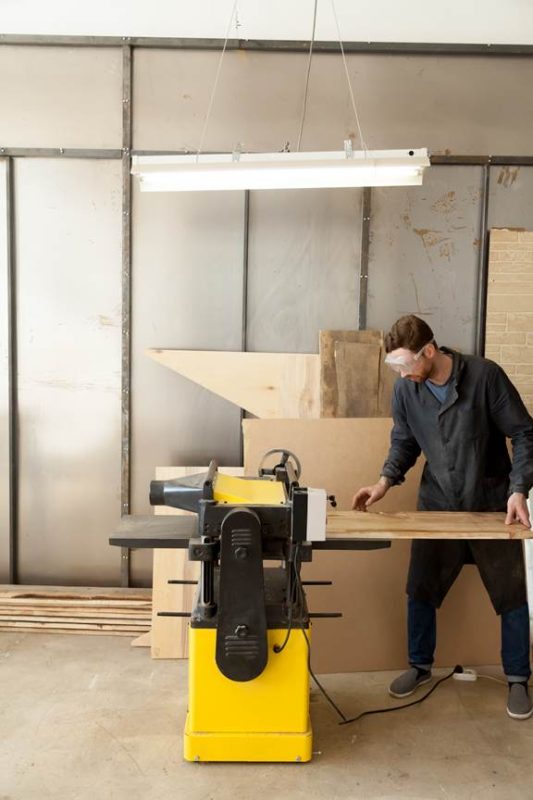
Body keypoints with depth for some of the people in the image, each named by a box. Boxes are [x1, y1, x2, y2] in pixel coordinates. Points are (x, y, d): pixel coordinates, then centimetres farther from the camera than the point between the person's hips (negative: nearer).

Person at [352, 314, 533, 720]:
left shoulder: (485, 375, -21)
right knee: (421, 591, 11)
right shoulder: (405, 390, -9)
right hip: (437, 506, 3)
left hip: (492, 505, -3)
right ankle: (420, 666, 32)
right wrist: (386, 481, -11)